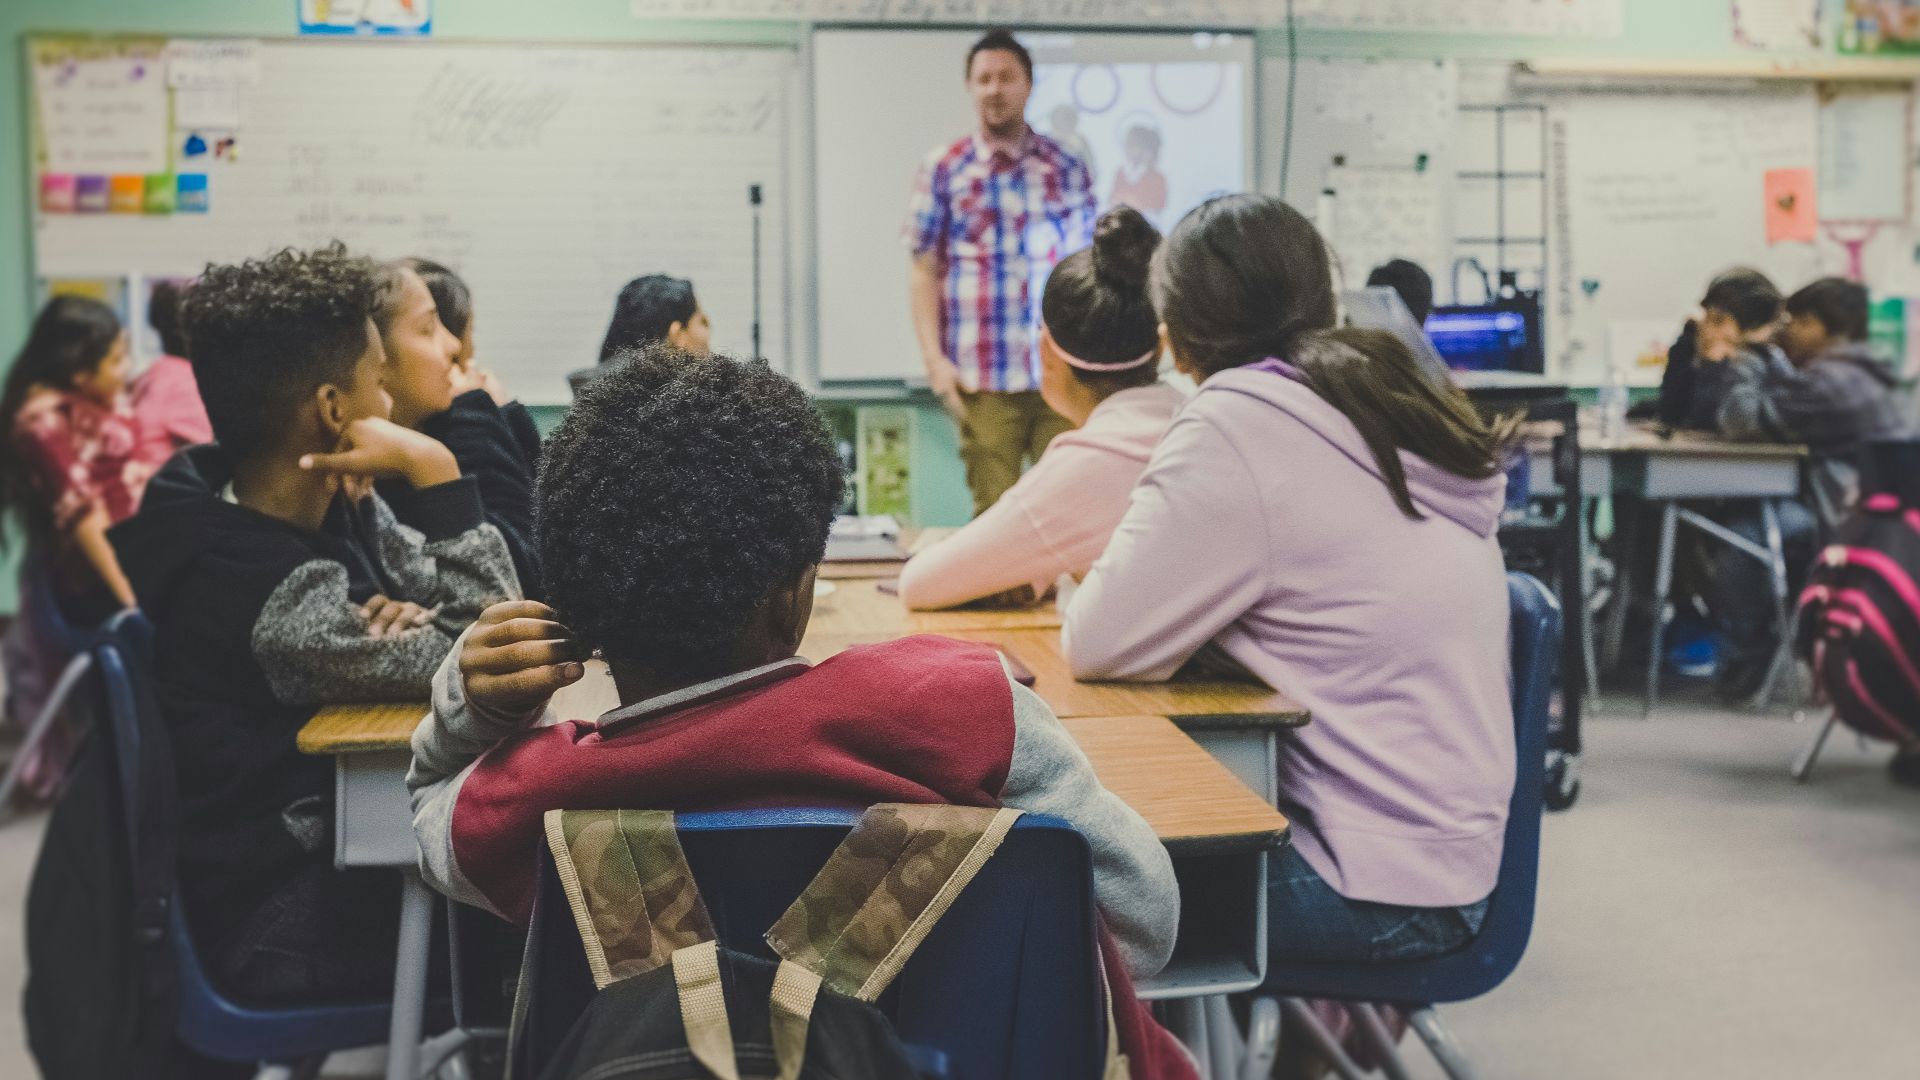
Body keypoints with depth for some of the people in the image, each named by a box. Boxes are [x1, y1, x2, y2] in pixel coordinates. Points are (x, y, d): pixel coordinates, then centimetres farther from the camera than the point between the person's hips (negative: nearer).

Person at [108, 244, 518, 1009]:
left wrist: (417, 622, -21)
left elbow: (494, 612, 1)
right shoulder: (254, 585, -28)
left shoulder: (337, 508, -1)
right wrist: (435, 472, -27)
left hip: (344, 835, 7)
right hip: (289, 929, -7)